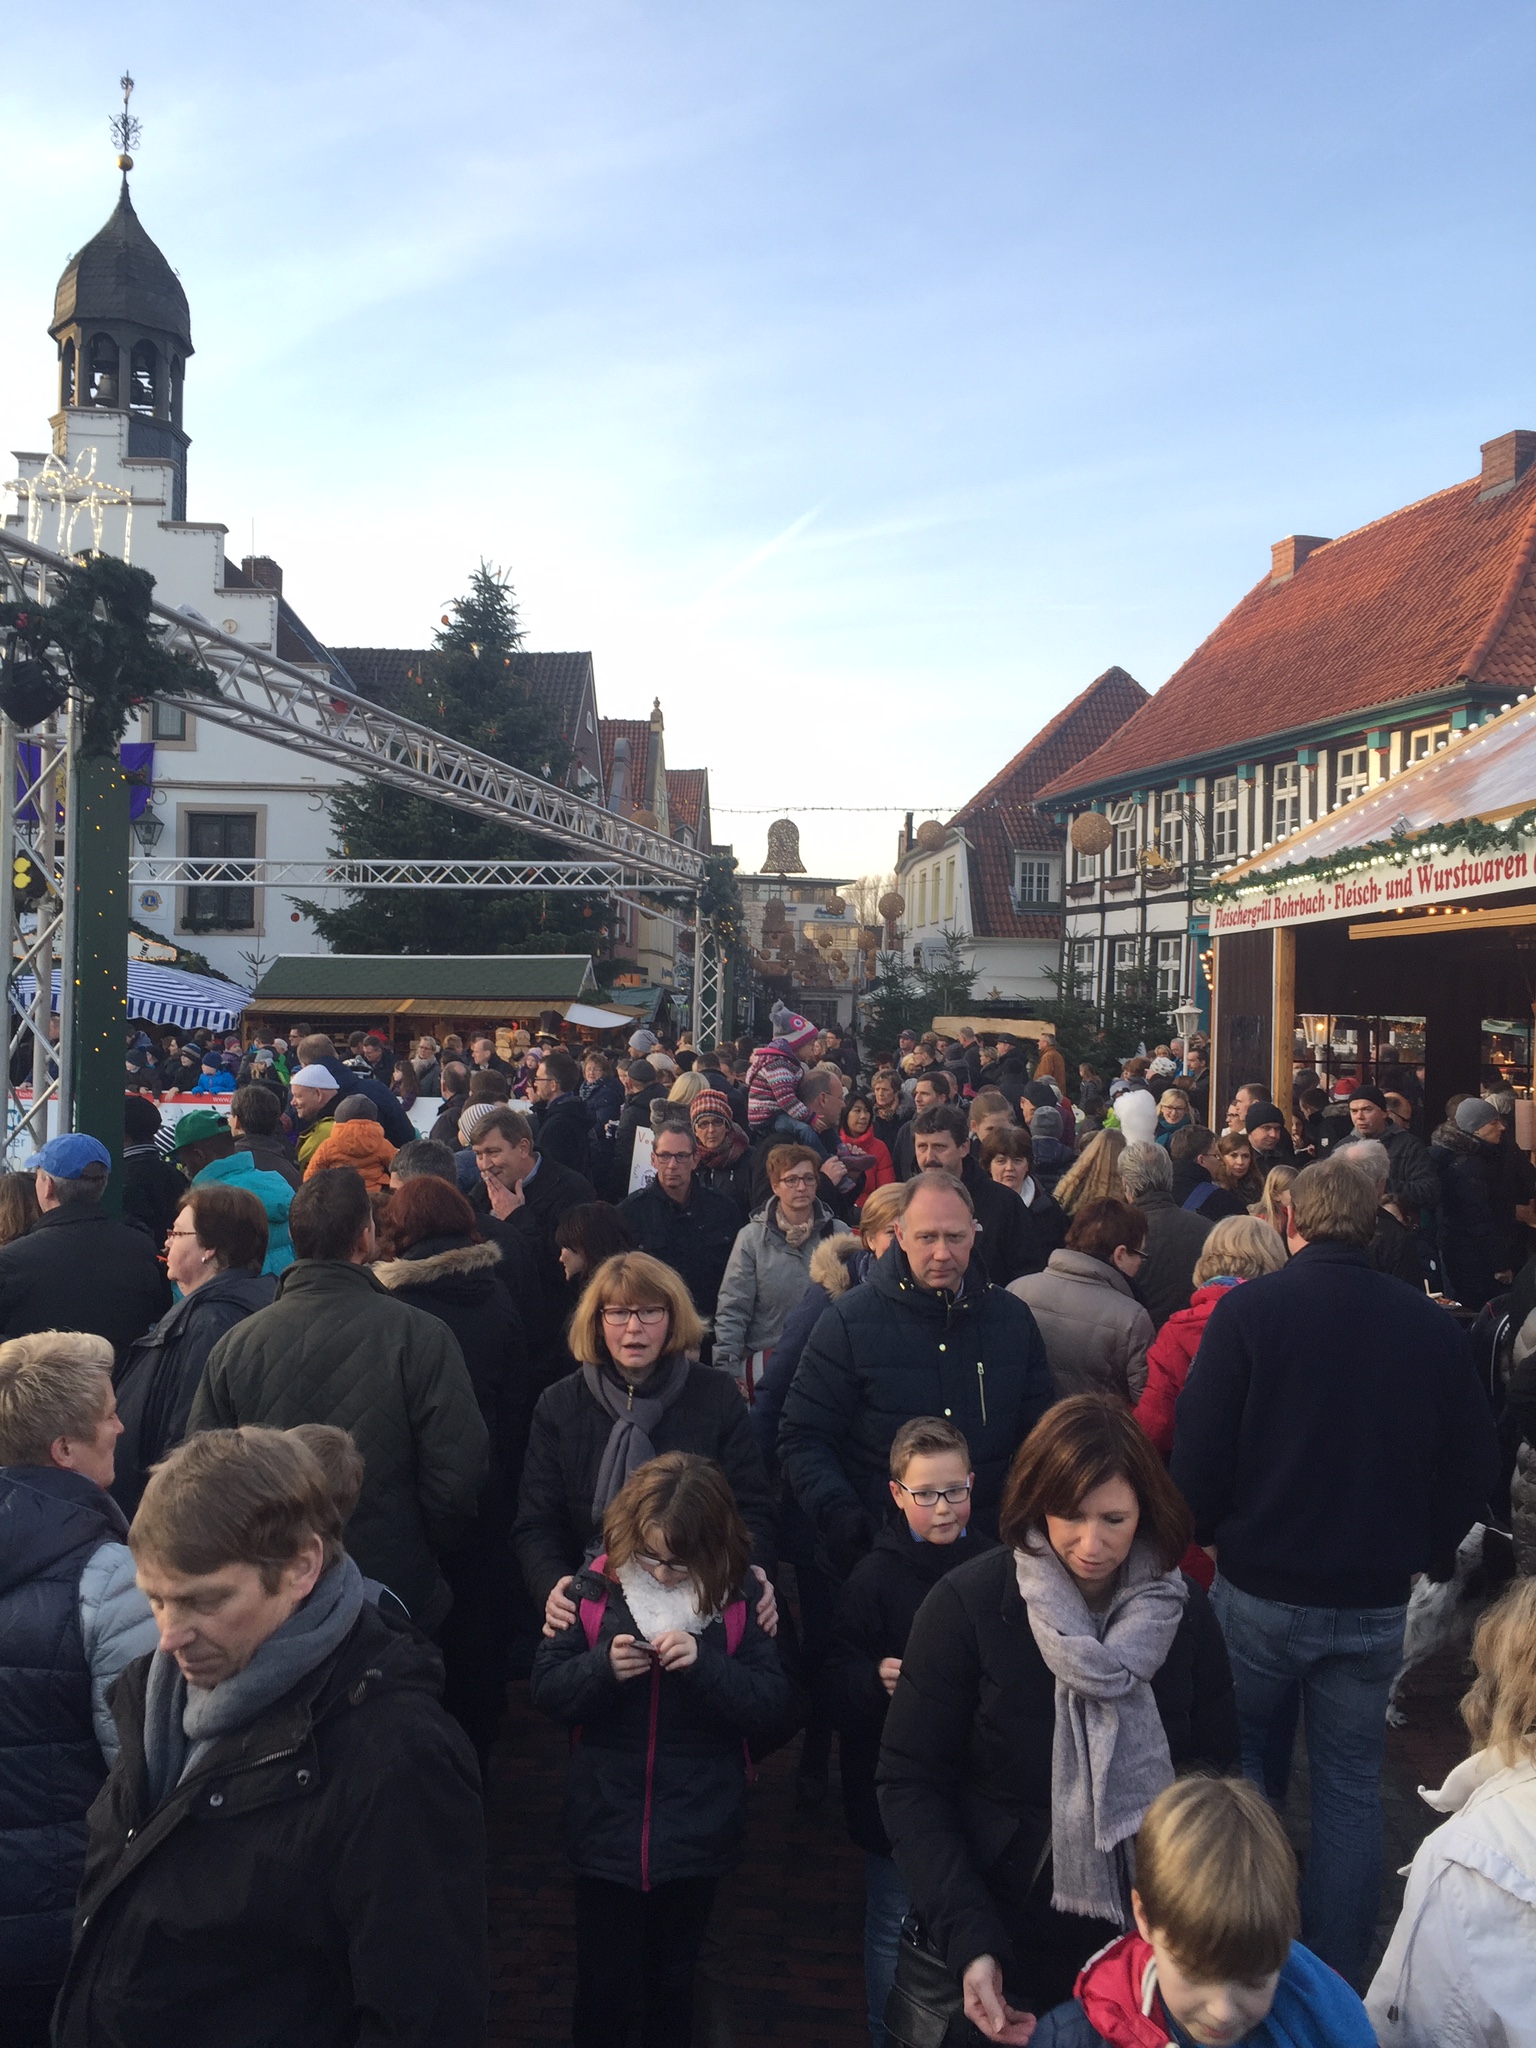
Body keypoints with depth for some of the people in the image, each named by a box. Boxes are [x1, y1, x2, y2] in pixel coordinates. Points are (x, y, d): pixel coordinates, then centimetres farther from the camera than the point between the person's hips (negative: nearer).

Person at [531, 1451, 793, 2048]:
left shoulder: (736, 1600, -10)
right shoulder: (595, 1590, -9)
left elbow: (775, 1707, -12)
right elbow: (545, 1690, -6)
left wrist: (706, 1664, -27)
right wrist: (603, 1667, -25)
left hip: (695, 1836, 0)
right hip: (606, 1829, 0)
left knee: (672, 1982, 20)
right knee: (602, 1984, 12)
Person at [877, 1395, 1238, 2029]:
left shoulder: (1183, 1612, -8)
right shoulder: (967, 1605, -17)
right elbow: (910, 1784, -14)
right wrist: (968, 1942, -23)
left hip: (1144, 1944, 2)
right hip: (1009, 1947, -2)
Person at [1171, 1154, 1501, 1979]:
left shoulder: (1248, 1309, -15)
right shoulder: (1432, 1326, -5)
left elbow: (1198, 1453, -15)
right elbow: (1474, 1466, 2)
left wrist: (1200, 1534, 3)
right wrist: (1425, 1549, 15)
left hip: (1260, 1588, -2)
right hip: (1376, 1600, 2)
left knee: (1237, 1761, 19)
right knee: (1351, 1781, 17)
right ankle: (1335, 1973, 26)